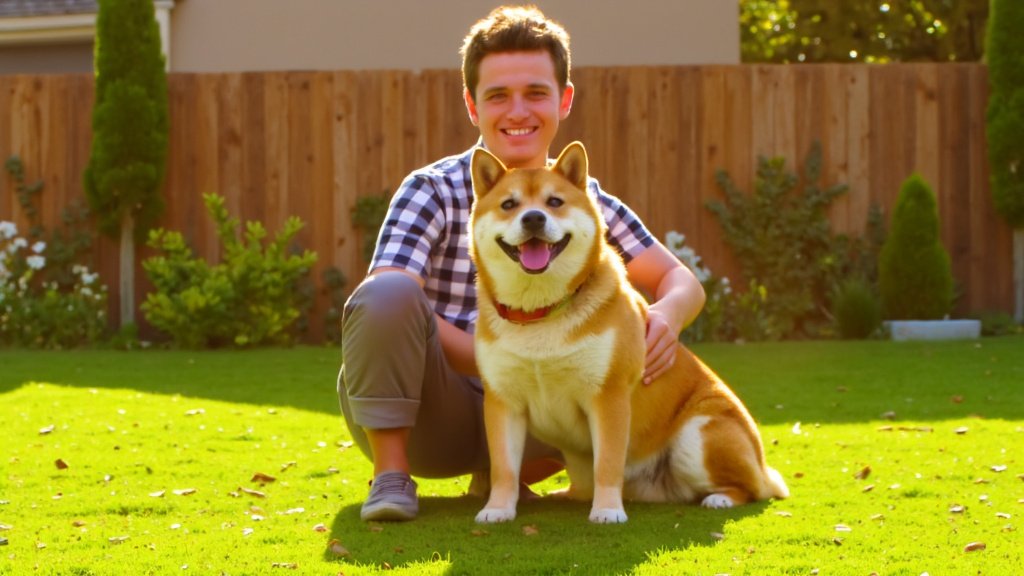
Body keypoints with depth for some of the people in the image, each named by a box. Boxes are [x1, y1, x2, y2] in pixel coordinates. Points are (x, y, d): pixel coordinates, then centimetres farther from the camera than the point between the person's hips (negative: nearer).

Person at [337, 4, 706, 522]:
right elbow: (385, 304, -23)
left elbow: (681, 280, 5)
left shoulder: (586, 202, 4)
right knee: (390, 291, -31)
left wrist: (667, 315, -21)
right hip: (427, 415, -4)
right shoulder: (432, 192, -9)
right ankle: (391, 475, -17)